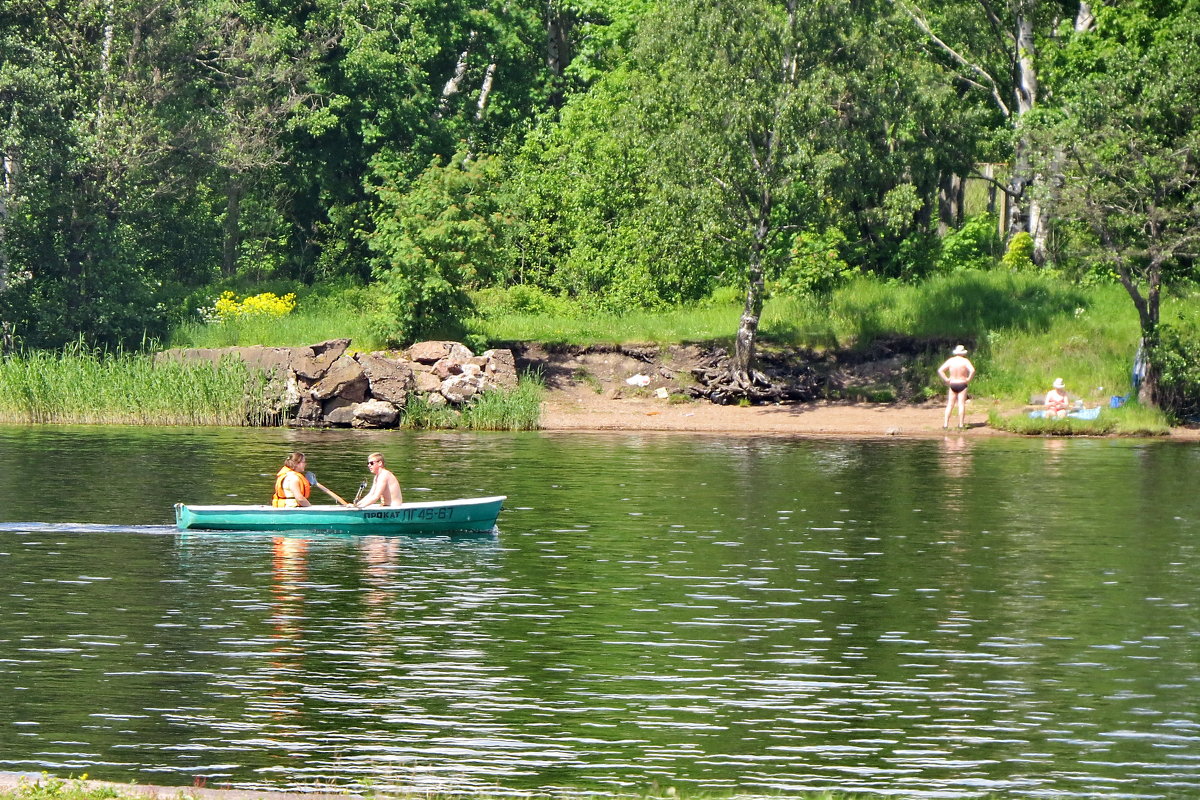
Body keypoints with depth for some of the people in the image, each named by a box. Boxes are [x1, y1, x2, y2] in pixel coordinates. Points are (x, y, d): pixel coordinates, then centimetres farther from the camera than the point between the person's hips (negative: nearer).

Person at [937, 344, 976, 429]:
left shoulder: (950, 361, 2)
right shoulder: (965, 361, -7)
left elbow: (940, 370, -3)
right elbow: (972, 370, -22)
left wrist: (946, 379, 0)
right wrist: (968, 379, -9)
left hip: (952, 384, 2)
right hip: (962, 384, -2)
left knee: (950, 405, 5)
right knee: (961, 404, 0)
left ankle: (945, 423, -2)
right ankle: (961, 424, -3)